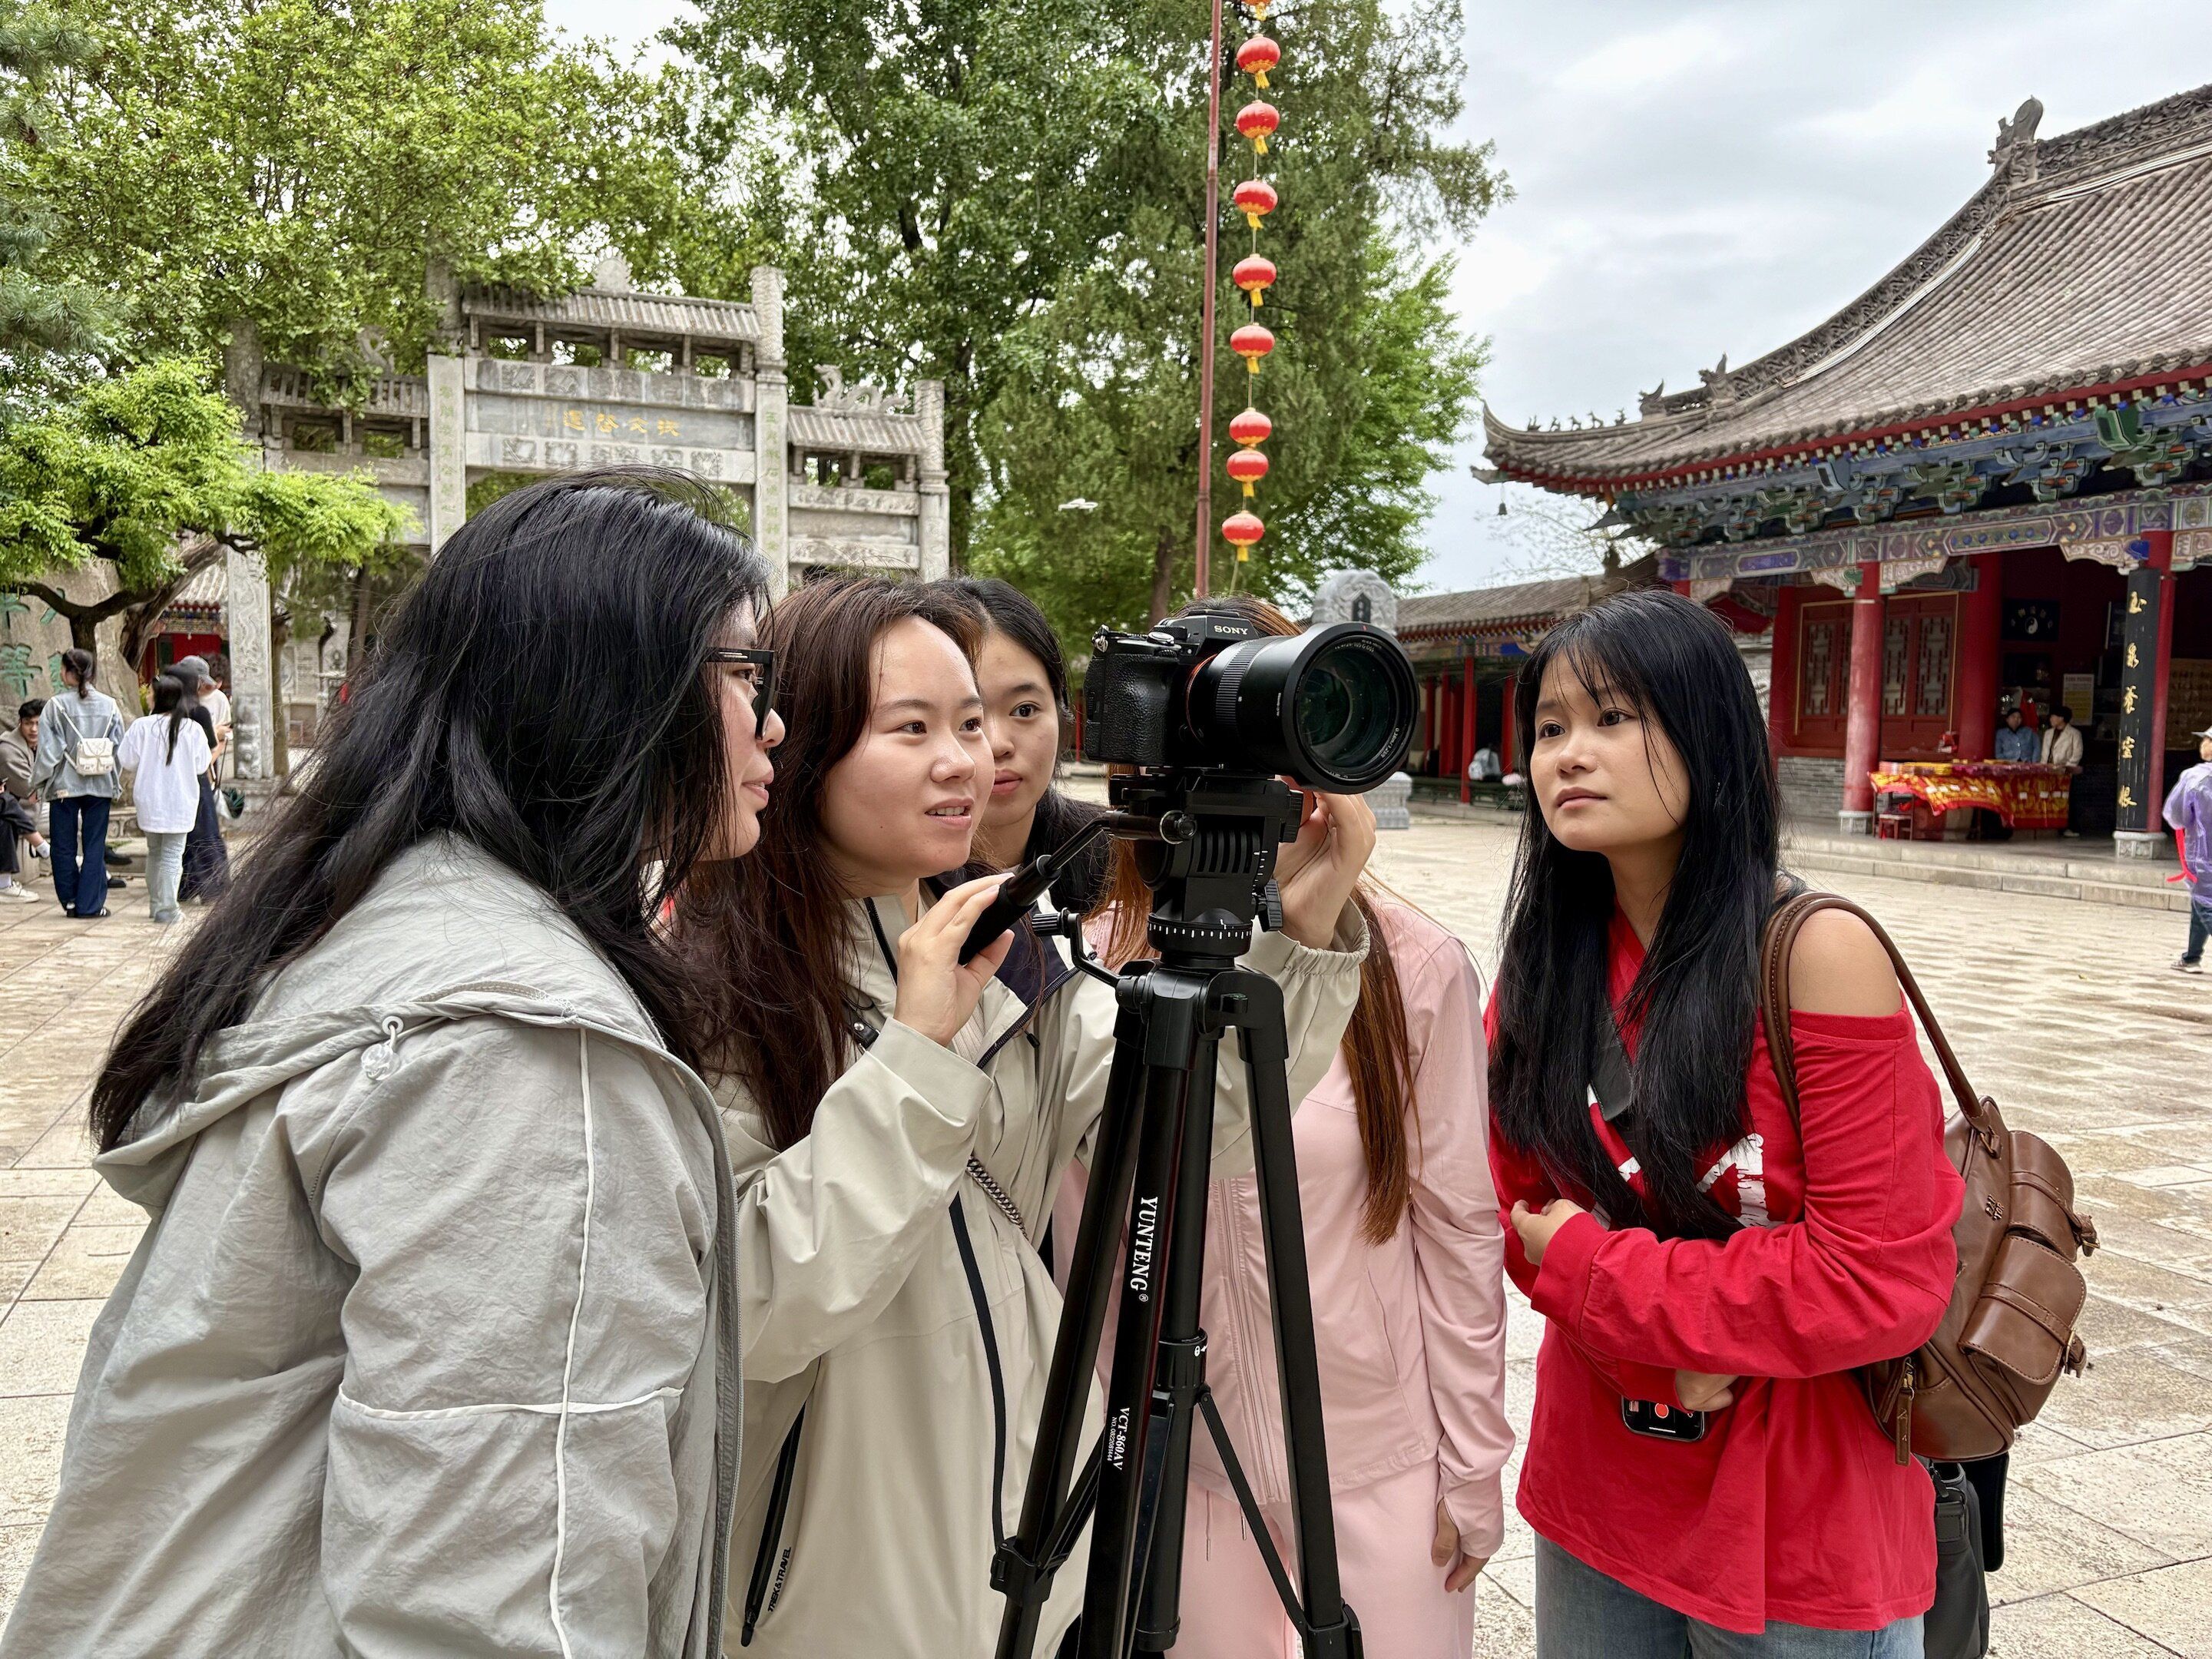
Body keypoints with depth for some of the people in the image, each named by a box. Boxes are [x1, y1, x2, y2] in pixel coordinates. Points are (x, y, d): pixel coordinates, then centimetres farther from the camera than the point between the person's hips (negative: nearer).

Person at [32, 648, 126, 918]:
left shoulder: (57, 705, -8)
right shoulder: (109, 705, 1)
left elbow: (48, 749, -7)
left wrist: (38, 783, 4)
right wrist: (116, 788, 13)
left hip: (64, 785, -2)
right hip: (100, 786, 2)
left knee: (64, 847, 9)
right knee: (95, 846, 6)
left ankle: (70, 900, 15)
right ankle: (91, 903, 6)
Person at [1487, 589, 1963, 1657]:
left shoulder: (1817, 954, -19)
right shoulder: (1545, 960, -3)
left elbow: (1887, 1279, -20)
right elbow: (1519, 1201, 0)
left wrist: (1597, 1271, -16)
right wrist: (1676, 1337, -17)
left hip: (1799, 1525, -4)